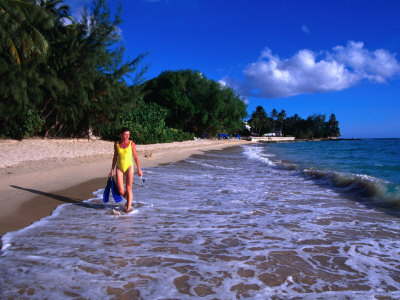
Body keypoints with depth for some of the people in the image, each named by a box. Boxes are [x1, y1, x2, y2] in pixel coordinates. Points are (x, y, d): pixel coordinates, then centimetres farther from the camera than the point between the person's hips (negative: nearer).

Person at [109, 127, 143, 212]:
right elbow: (115, 158, 12)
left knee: (128, 188, -1)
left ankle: (128, 207, 12)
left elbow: (135, 157, 3)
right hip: (119, 168, 2)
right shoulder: (116, 144, 3)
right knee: (120, 191, -3)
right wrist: (112, 170, 11)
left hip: (129, 167, -2)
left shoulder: (131, 143, -3)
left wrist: (139, 169, 4)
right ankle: (128, 200, 28)